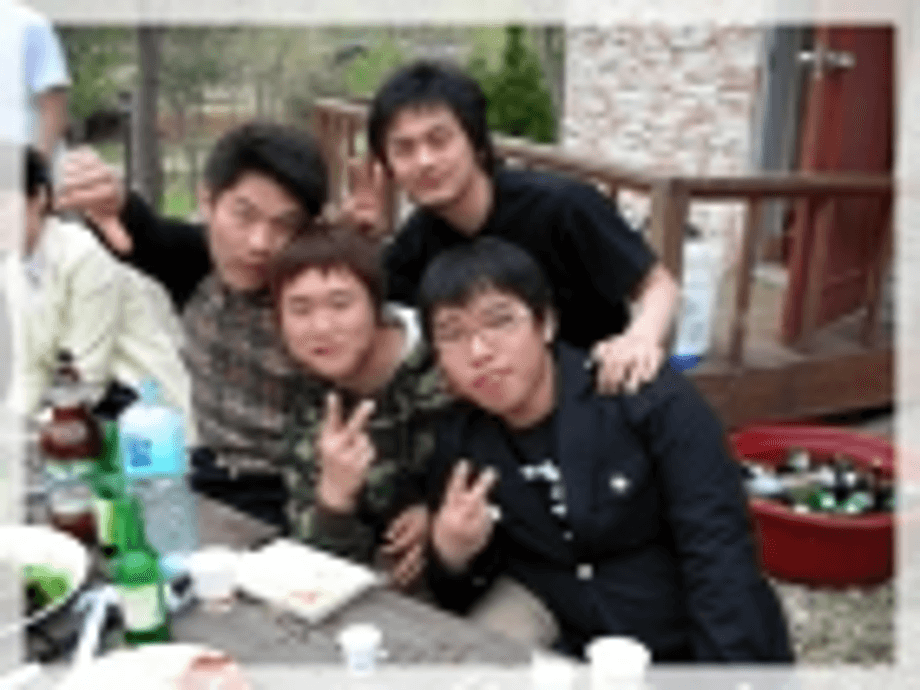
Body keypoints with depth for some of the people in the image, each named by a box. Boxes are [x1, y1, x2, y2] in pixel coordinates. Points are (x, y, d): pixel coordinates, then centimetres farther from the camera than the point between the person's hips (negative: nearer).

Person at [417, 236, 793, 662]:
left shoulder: (647, 398, -9)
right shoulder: (458, 443, 2)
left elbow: (720, 557, -13)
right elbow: (460, 608, 9)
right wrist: (452, 559, -12)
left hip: (693, 650, -2)